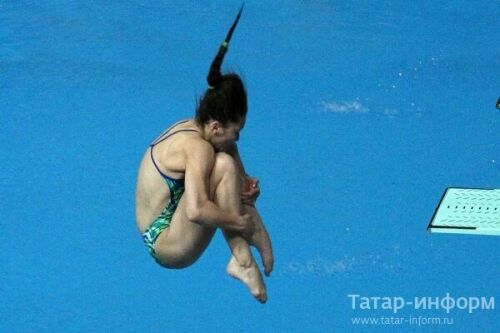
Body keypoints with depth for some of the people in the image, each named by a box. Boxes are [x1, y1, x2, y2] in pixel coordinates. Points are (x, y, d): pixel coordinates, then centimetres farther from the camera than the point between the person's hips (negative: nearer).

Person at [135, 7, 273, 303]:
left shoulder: (192, 128, 4)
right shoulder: (199, 148, -23)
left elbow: (240, 178, 16)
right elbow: (196, 211, -38)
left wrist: (247, 188, -6)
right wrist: (240, 221, -25)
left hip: (164, 233, 11)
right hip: (167, 246, -11)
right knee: (224, 164, -23)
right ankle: (242, 261, -20)